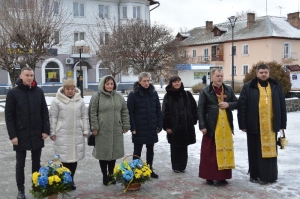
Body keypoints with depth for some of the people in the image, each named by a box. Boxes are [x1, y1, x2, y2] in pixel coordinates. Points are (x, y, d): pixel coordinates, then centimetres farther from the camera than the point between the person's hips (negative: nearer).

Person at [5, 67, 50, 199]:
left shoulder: (39, 92, 2)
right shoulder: (13, 93, -6)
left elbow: (44, 112, 5)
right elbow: (9, 116, -7)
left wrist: (46, 130, -2)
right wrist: (12, 135, -12)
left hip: (37, 134, 2)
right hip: (20, 135, -2)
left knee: (36, 163, 13)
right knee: (20, 164, 8)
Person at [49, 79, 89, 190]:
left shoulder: (80, 101, 4)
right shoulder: (57, 101, -5)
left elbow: (84, 116, 9)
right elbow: (53, 118, -2)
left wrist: (85, 131, 6)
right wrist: (52, 132, -4)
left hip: (77, 134, 3)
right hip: (62, 135, -3)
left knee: (74, 157, 10)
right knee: (64, 158, 0)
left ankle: (71, 180, 24)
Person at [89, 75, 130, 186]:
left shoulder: (119, 96, 8)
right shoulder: (97, 96, -4)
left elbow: (124, 112, 11)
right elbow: (93, 113, -6)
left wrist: (125, 126, 7)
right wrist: (94, 127, -10)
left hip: (116, 131, 4)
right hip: (102, 131, -3)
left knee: (114, 153, 11)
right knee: (103, 153, 4)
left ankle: (111, 174, 27)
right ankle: (105, 176, 18)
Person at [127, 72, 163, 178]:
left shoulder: (153, 93, 5)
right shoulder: (133, 94, -8)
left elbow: (158, 110, 8)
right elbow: (130, 112, -9)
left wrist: (159, 125, 1)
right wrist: (133, 127, -14)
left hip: (151, 128, 4)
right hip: (139, 129, -4)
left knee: (150, 150, 14)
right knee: (137, 151, 7)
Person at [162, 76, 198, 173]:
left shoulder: (187, 94, 4)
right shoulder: (168, 96, -1)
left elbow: (194, 108, 7)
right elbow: (165, 112, -3)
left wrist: (193, 121, 2)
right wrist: (166, 126, -8)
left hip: (186, 126, 2)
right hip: (174, 126, -2)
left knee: (184, 147, 9)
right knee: (175, 148, 5)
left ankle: (182, 166, 21)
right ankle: (176, 167, 16)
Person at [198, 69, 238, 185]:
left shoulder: (228, 90, 10)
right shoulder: (205, 91, -2)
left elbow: (237, 103, 14)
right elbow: (200, 109, -5)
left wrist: (228, 104, -8)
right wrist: (202, 126, -11)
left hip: (226, 126, 4)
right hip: (211, 126, -4)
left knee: (225, 151, 7)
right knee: (210, 152, 1)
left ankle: (222, 176, 17)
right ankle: (209, 176, 12)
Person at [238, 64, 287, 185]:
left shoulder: (276, 87, 9)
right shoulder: (248, 87, -1)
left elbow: (282, 106, 10)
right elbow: (242, 106, -4)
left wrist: (282, 123, 7)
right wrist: (243, 124, -7)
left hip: (271, 126, 3)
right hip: (254, 126, -3)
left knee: (270, 150, 9)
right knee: (255, 152, 6)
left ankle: (270, 175, 20)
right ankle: (255, 175, 16)